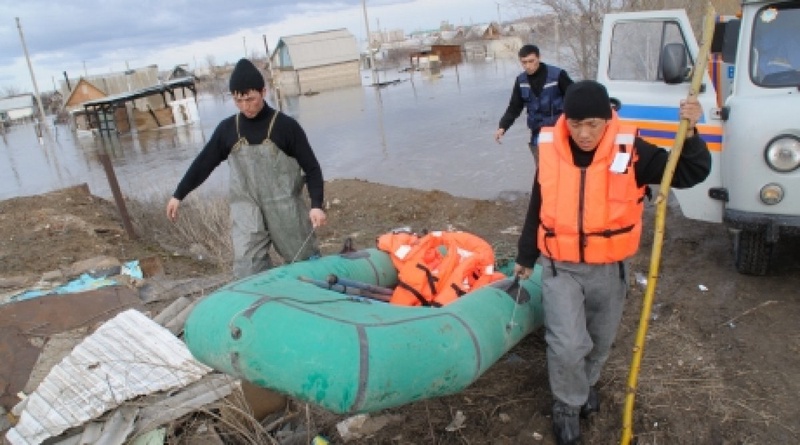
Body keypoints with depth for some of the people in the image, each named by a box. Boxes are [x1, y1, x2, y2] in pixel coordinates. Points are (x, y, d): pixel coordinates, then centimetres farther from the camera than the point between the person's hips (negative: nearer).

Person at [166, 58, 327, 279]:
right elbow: (203, 163, 12)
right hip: (246, 211, 2)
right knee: (247, 271, -5)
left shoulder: (286, 126, -7)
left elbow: (311, 167, -5)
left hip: (285, 208, -2)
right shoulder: (227, 129, 3)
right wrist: (178, 195, 13)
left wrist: (316, 205, -17)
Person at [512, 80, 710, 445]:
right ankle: (568, 404, 19)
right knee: (567, 345, -10)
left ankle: (586, 384, 51)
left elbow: (691, 174, -8)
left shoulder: (630, 151, -12)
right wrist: (525, 258, 13)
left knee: (600, 340, 20)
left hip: (609, 269, 1)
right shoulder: (550, 152, -8)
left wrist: (689, 133, -28)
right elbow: (536, 209, 4)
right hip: (560, 268, -1)